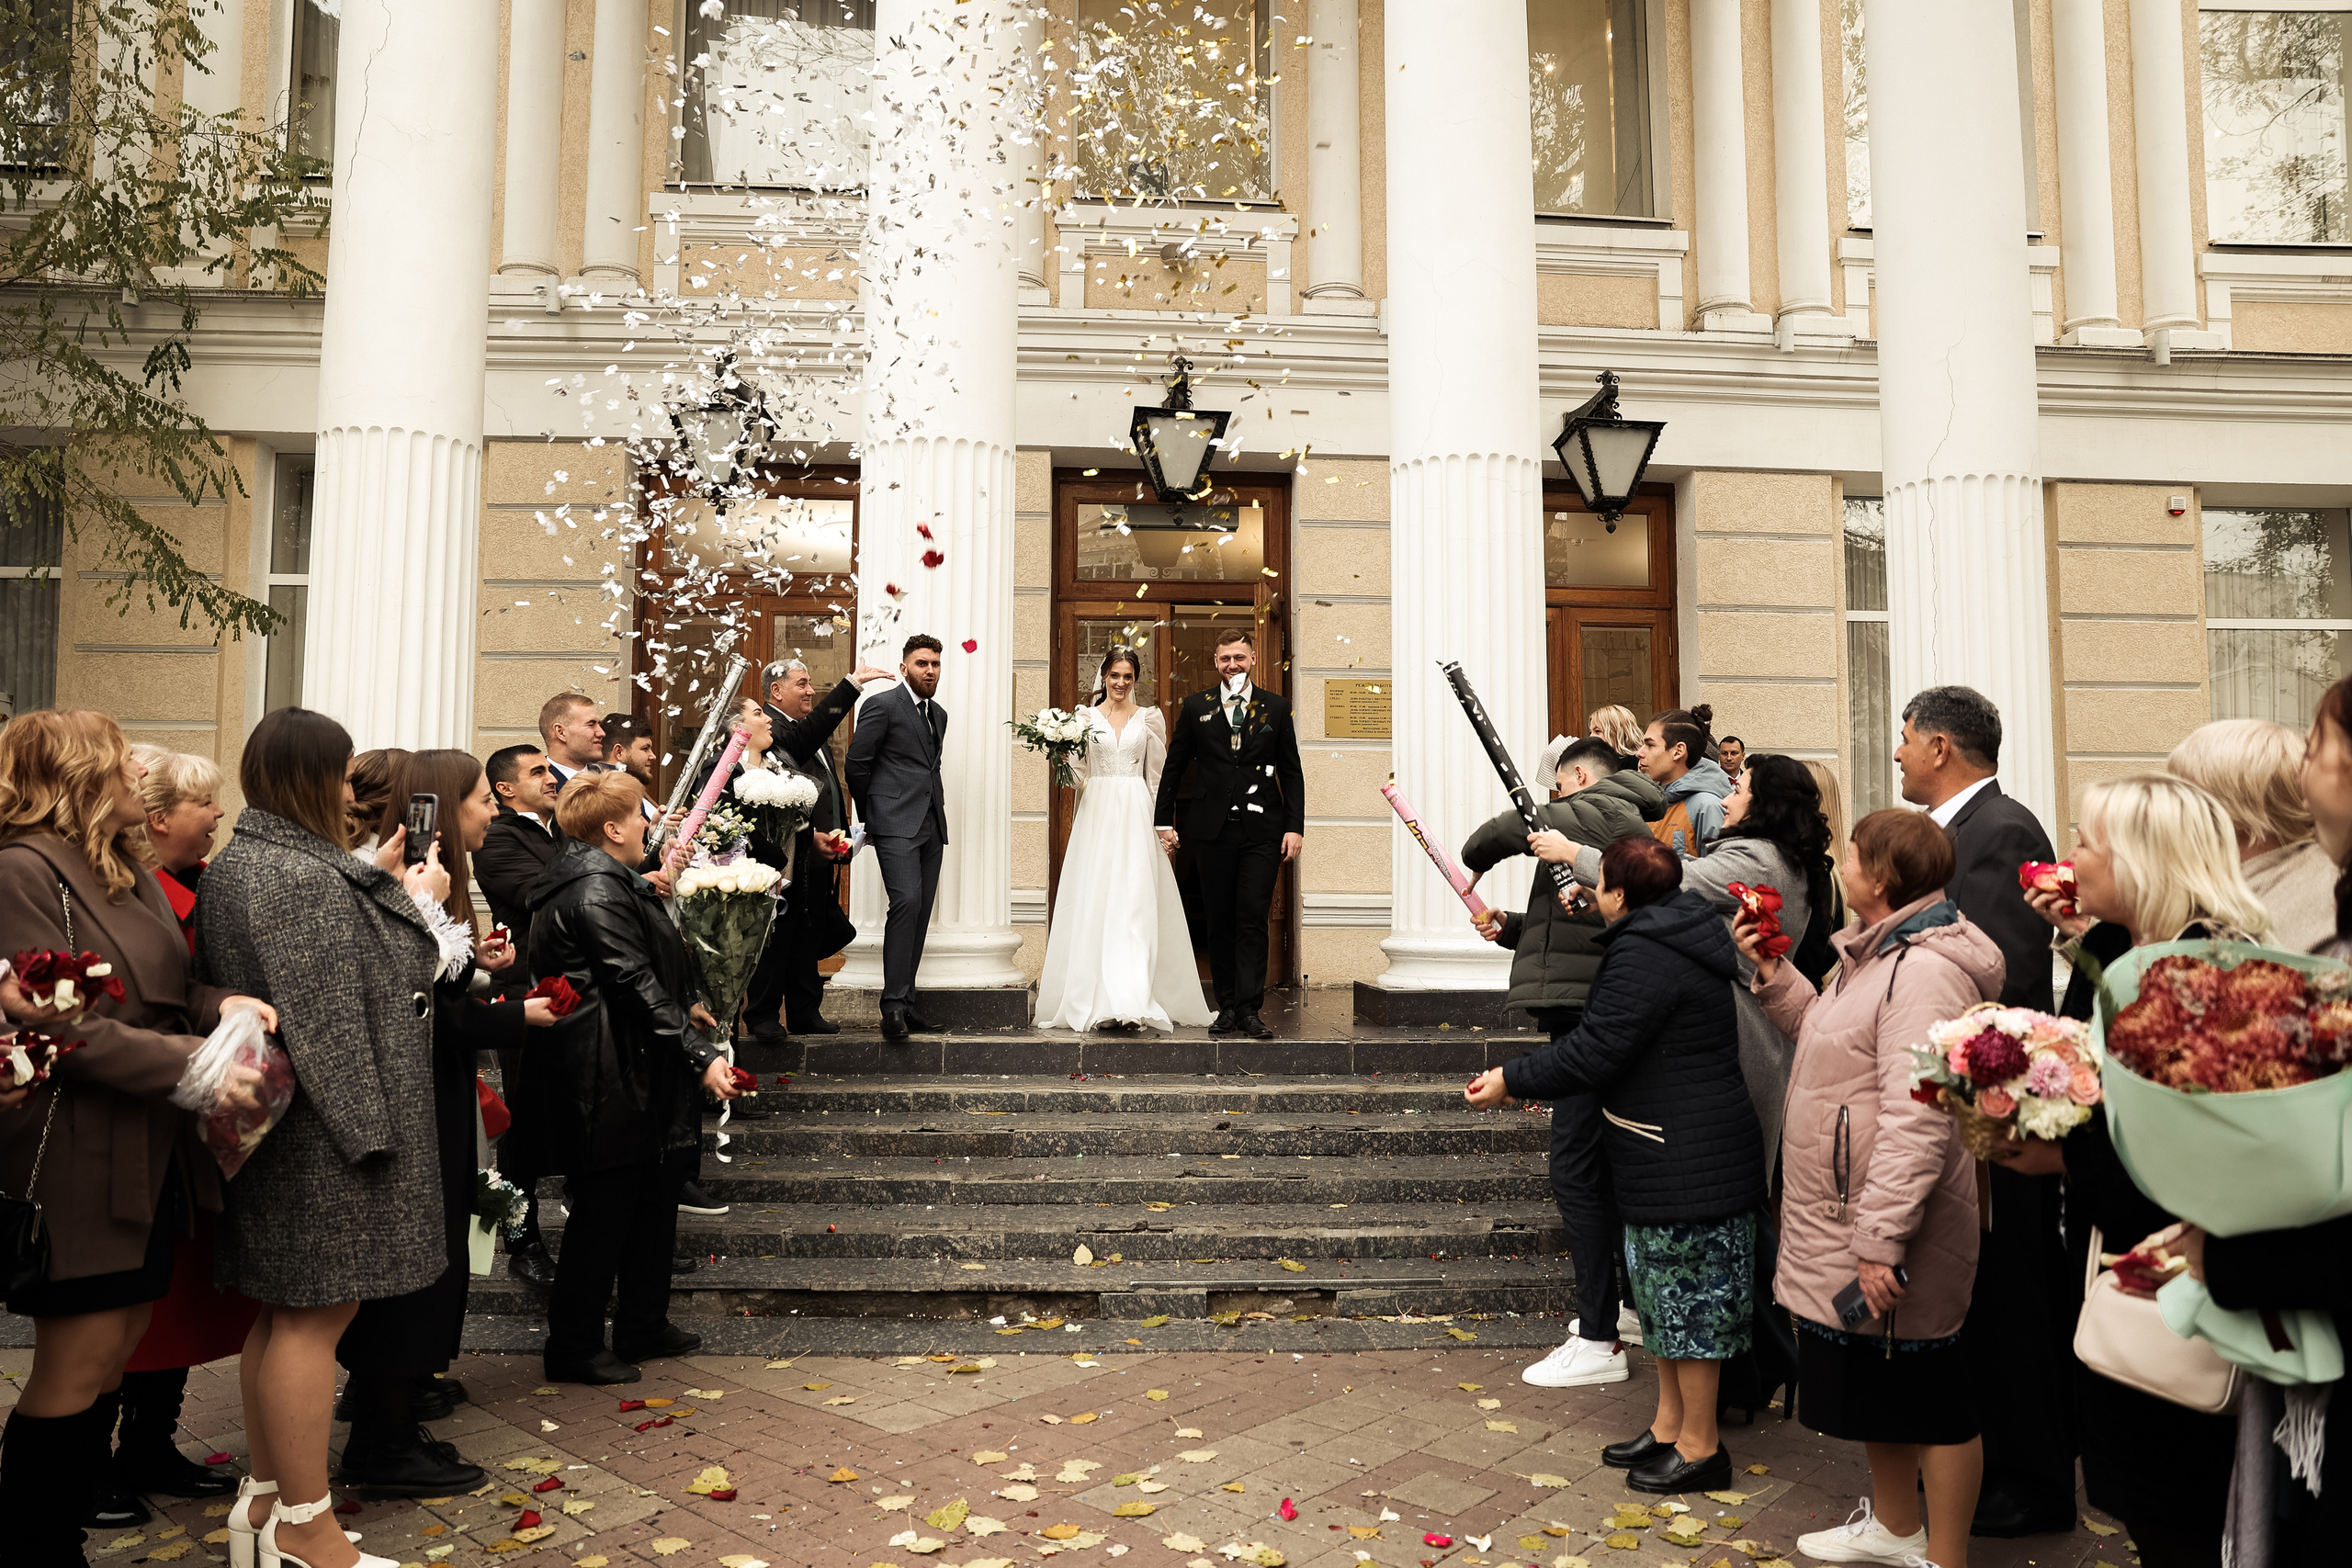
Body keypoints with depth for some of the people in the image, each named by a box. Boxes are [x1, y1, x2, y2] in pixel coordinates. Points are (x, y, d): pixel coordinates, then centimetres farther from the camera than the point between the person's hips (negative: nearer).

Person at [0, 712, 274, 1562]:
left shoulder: (130, 873, 16)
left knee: (116, 1355, 14)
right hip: (76, 1158, -9)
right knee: (77, 1365, -1)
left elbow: (169, 986, 13)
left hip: (150, 1156, 9)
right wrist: (196, 1062, -23)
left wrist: (224, 1003, -9)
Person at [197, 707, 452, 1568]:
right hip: (323, 1119, -10)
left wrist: (374, 881, 12)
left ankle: (266, 1494, 30)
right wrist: (418, 900, -4)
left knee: (282, 1311, 18)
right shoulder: (305, 878, -21)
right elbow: (391, 981, -18)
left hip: (270, 1114, 10)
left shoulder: (238, 864, 11)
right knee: (316, 1314, -1)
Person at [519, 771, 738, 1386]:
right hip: (608, 1079, -11)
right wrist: (700, 1055, -25)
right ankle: (574, 1348, 12)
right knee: (605, 1207, -1)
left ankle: (645, 1326, 29)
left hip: (632, 1076, 11)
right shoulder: (598, 890, -19)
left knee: (653, 1197, 17)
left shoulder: (606, 879, 16)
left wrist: (683, 1005, 37)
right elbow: (635, 982, -24)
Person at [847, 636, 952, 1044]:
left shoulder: (939, 714, 19)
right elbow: (857, 762, -3)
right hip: (897, 824, -7)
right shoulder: (881, 704, -4)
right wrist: (868, 815, 4)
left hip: (932, 826, 8)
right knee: (907, 902, -20)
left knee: (920, 913, 5)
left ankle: (904, 1001, 11)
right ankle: (893, 1006, -18)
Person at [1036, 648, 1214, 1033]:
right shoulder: (1084, 717, 8)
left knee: (1136, 901, -8)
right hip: (1097, 816, 1)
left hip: (1136, 815, -1)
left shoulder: (1150, 718, 8)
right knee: (1093, 903, -2)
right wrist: (1067, 757, -12)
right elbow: (1079, 773, 9)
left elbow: (1157, 776, 9)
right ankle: (1095, 999, 6)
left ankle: (1133, 998, -10)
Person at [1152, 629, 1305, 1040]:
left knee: (1252, 919, -6)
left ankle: (1249, 1009, -3)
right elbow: (1174, 767, 11)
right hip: (1213, 830, 1)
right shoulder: (1196, 707, 8)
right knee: (1219, 921, 6)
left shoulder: (1276, 708, 7)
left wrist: (1295, 827, 1)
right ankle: (1227, 1006, 14)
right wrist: (1164, 821, 7)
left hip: (1262, 830, -1)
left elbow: (1292, 772, 8)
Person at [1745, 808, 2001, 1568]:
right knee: (1870, 1385, 24)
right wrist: (1773, 974, 12)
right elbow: (1832, 1036, 20)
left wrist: (1880, 1242, -28)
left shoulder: (1925, 970, -23)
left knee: (1929, 1395, 6)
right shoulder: (1874, 954, 11)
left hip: (1890, 1225, -11)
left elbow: (1917, 1121, -28)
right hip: (1847, 1221, 11)